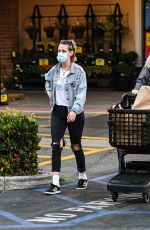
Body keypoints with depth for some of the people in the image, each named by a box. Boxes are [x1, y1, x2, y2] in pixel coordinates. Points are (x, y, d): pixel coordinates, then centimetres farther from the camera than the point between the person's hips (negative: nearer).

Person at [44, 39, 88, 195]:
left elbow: (81, 93, -17)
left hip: (74, 113, -4)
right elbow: (47, 80, 30)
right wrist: (49, 90, 12)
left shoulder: (78, 71, -10)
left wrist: (74, 111, -28)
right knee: (56, 145, -9)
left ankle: (82, 176, 33)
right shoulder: (54, 70, 6)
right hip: (57, 111, 4)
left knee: (76, 146, 10)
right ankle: (55, 184, -12)